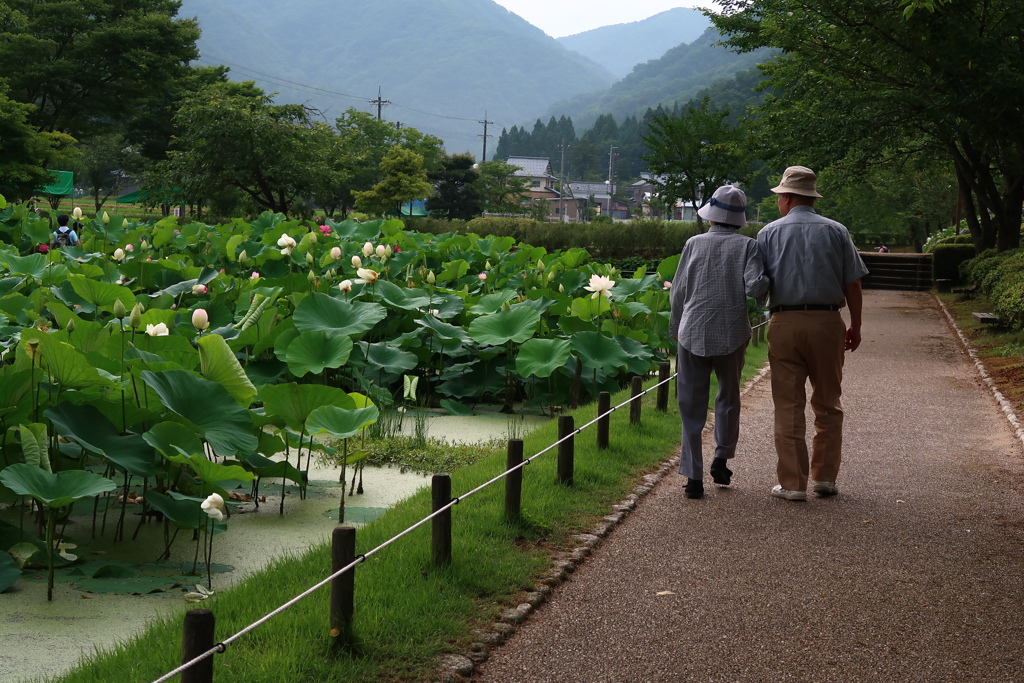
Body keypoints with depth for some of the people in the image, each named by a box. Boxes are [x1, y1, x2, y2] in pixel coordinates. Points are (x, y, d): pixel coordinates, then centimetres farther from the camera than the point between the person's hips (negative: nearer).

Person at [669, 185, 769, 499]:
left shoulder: (694, 244, 0)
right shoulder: (747, 245, -4)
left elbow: (678, 293, 5)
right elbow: (755, 286, -16)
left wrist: (676, 326, 20)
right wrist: (768, 285, 7)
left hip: (693, 334, 0)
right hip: (731, 334, 0)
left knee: (692, 406, 4)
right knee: (728, 396, 23)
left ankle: (693, 476, 1)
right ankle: (721, 459, 20)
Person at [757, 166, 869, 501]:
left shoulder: (770, 233, 3)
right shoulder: (836, 231, 5)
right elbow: (852, 284, 4)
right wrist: (855, 326, 13)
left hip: (784, 323, -1)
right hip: (828, 321, 1)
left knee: (789, 406, 3)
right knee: (828, 404, 13)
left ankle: (793, 483, 3)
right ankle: (825, 476, 15)